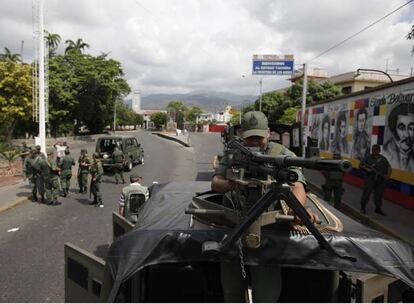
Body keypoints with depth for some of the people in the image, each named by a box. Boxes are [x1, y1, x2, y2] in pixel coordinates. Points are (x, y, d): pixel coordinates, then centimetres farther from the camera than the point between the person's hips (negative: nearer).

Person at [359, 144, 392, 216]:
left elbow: (389, 167, 11)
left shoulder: (383, 159, 14)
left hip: (381, 179, 3)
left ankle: (378, 208, 22)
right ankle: (363, 208, 10)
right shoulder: (368, 158, 5)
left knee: (379, 194, 8)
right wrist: (366, 169, -18)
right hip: (370, 178, -3)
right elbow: (361, 165, 0)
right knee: (366, 193, -3)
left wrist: (388, 174, -7)